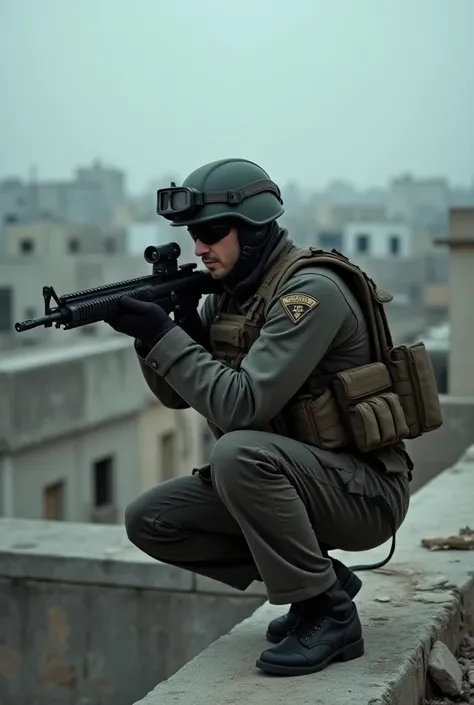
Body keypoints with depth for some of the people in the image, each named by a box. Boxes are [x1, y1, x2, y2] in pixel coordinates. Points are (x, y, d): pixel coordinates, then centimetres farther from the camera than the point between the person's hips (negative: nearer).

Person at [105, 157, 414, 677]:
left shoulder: (311, 291, -21)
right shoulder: (229, 294, 6)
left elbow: (242, 405, -29)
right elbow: (177, 394, 7)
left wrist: (164, 336, -24)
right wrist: (150, 330, -11)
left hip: (362, 491, -9)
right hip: (288, 479, 9)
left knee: (239, 453, -35)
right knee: (148, 521, -2)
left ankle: (329, 614, -17)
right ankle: (318, 575, 8)